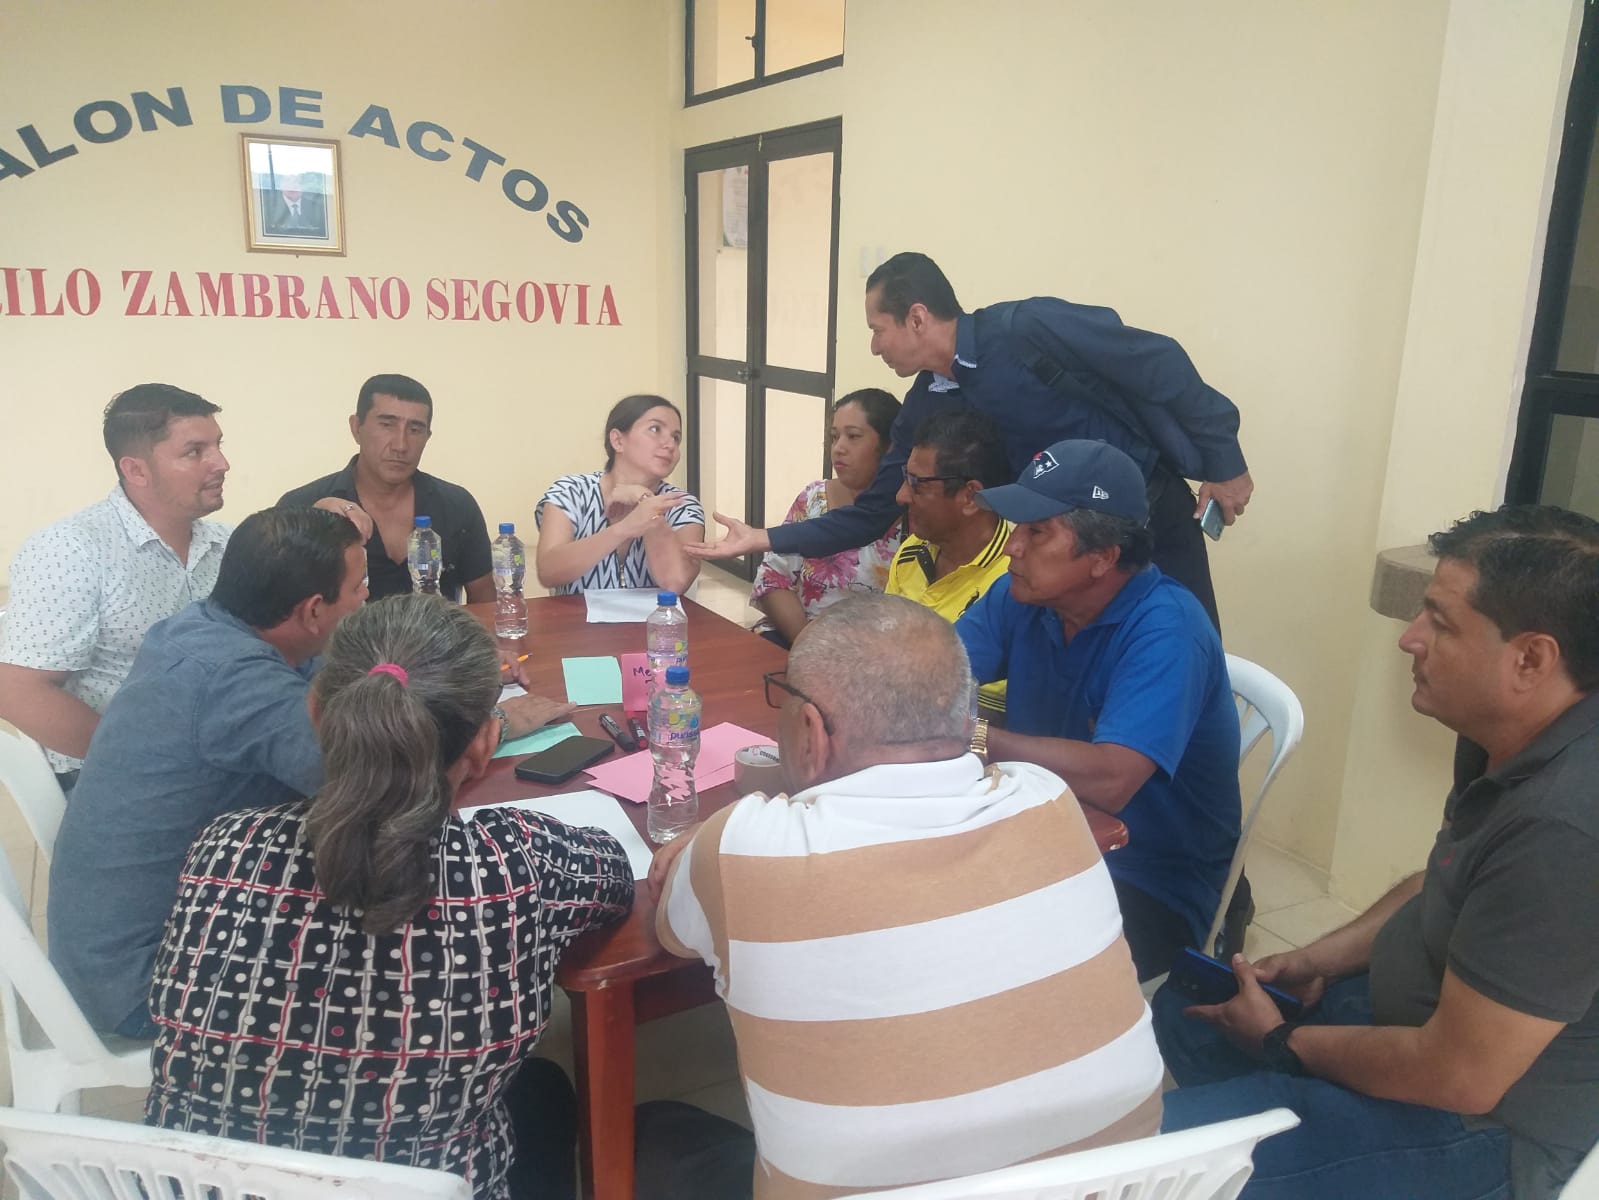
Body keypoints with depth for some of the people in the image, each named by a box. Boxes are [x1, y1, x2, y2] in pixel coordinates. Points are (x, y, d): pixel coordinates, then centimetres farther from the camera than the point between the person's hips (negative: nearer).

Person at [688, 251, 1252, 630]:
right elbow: (872, 515, 4)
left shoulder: (1028, 328, -21)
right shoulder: (925, 408, 0)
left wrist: (1222, 458, -13)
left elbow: (1157, 359, -16)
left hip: (1150, 512, -5)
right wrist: (764, 539, 1)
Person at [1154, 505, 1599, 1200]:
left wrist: (1284, 1044, -12)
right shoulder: (1522, 746, -2)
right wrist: (1319, 961, 4)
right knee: (1182, 1009, 18)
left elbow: (1459, 1077, -28)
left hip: (1484, 1126, -9)